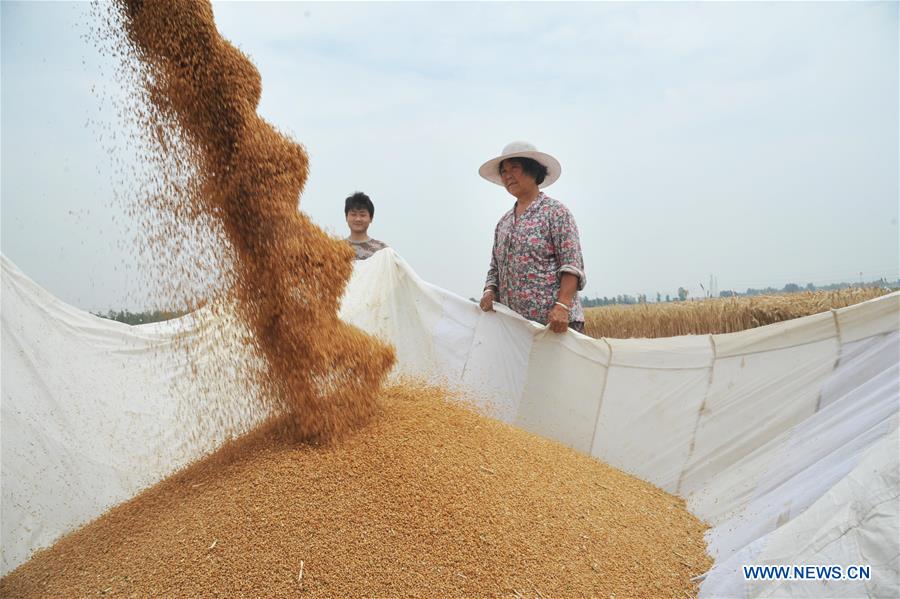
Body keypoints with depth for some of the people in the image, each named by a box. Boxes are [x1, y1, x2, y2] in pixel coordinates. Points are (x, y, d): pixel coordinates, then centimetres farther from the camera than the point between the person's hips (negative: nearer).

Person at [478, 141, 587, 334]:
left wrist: (562, 306, -21)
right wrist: (489, 292, 0)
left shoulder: (555, 211, 1)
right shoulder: (503, 223, 19)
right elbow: (495, 269, 22)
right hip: (513, 324, 6)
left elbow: (572, 264, -9)